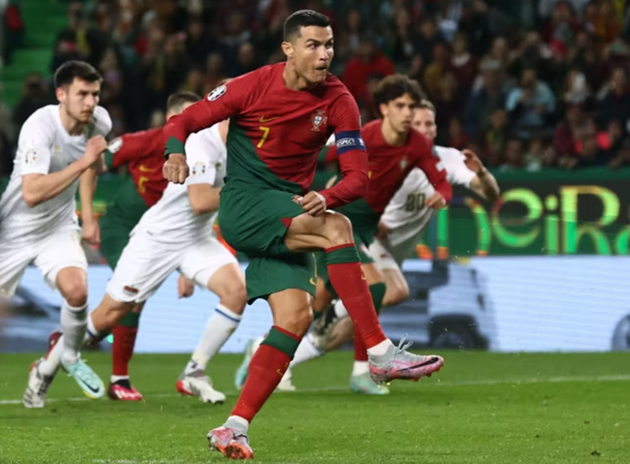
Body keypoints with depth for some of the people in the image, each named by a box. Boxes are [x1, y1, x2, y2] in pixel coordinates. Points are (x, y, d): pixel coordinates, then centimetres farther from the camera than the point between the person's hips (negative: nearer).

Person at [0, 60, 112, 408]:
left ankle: (70, 358, 4)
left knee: (76, 290, -22)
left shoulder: (99, 121, -9)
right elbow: (32, 193, -39)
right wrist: (82, 162, -38)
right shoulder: (40, 127, -28)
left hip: (59, 227, 3)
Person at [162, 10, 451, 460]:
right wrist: (176, 152, -24)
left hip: (290, 213, 5)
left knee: (297, 316, -14)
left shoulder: (338, 101, -1)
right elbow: (184, 121, -2)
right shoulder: (253, 86, -9)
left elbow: (358, 176, -4)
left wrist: (327, 198, -26)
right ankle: (381, 354, -30)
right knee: (337, 228, -28)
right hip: (243, 203, -5)